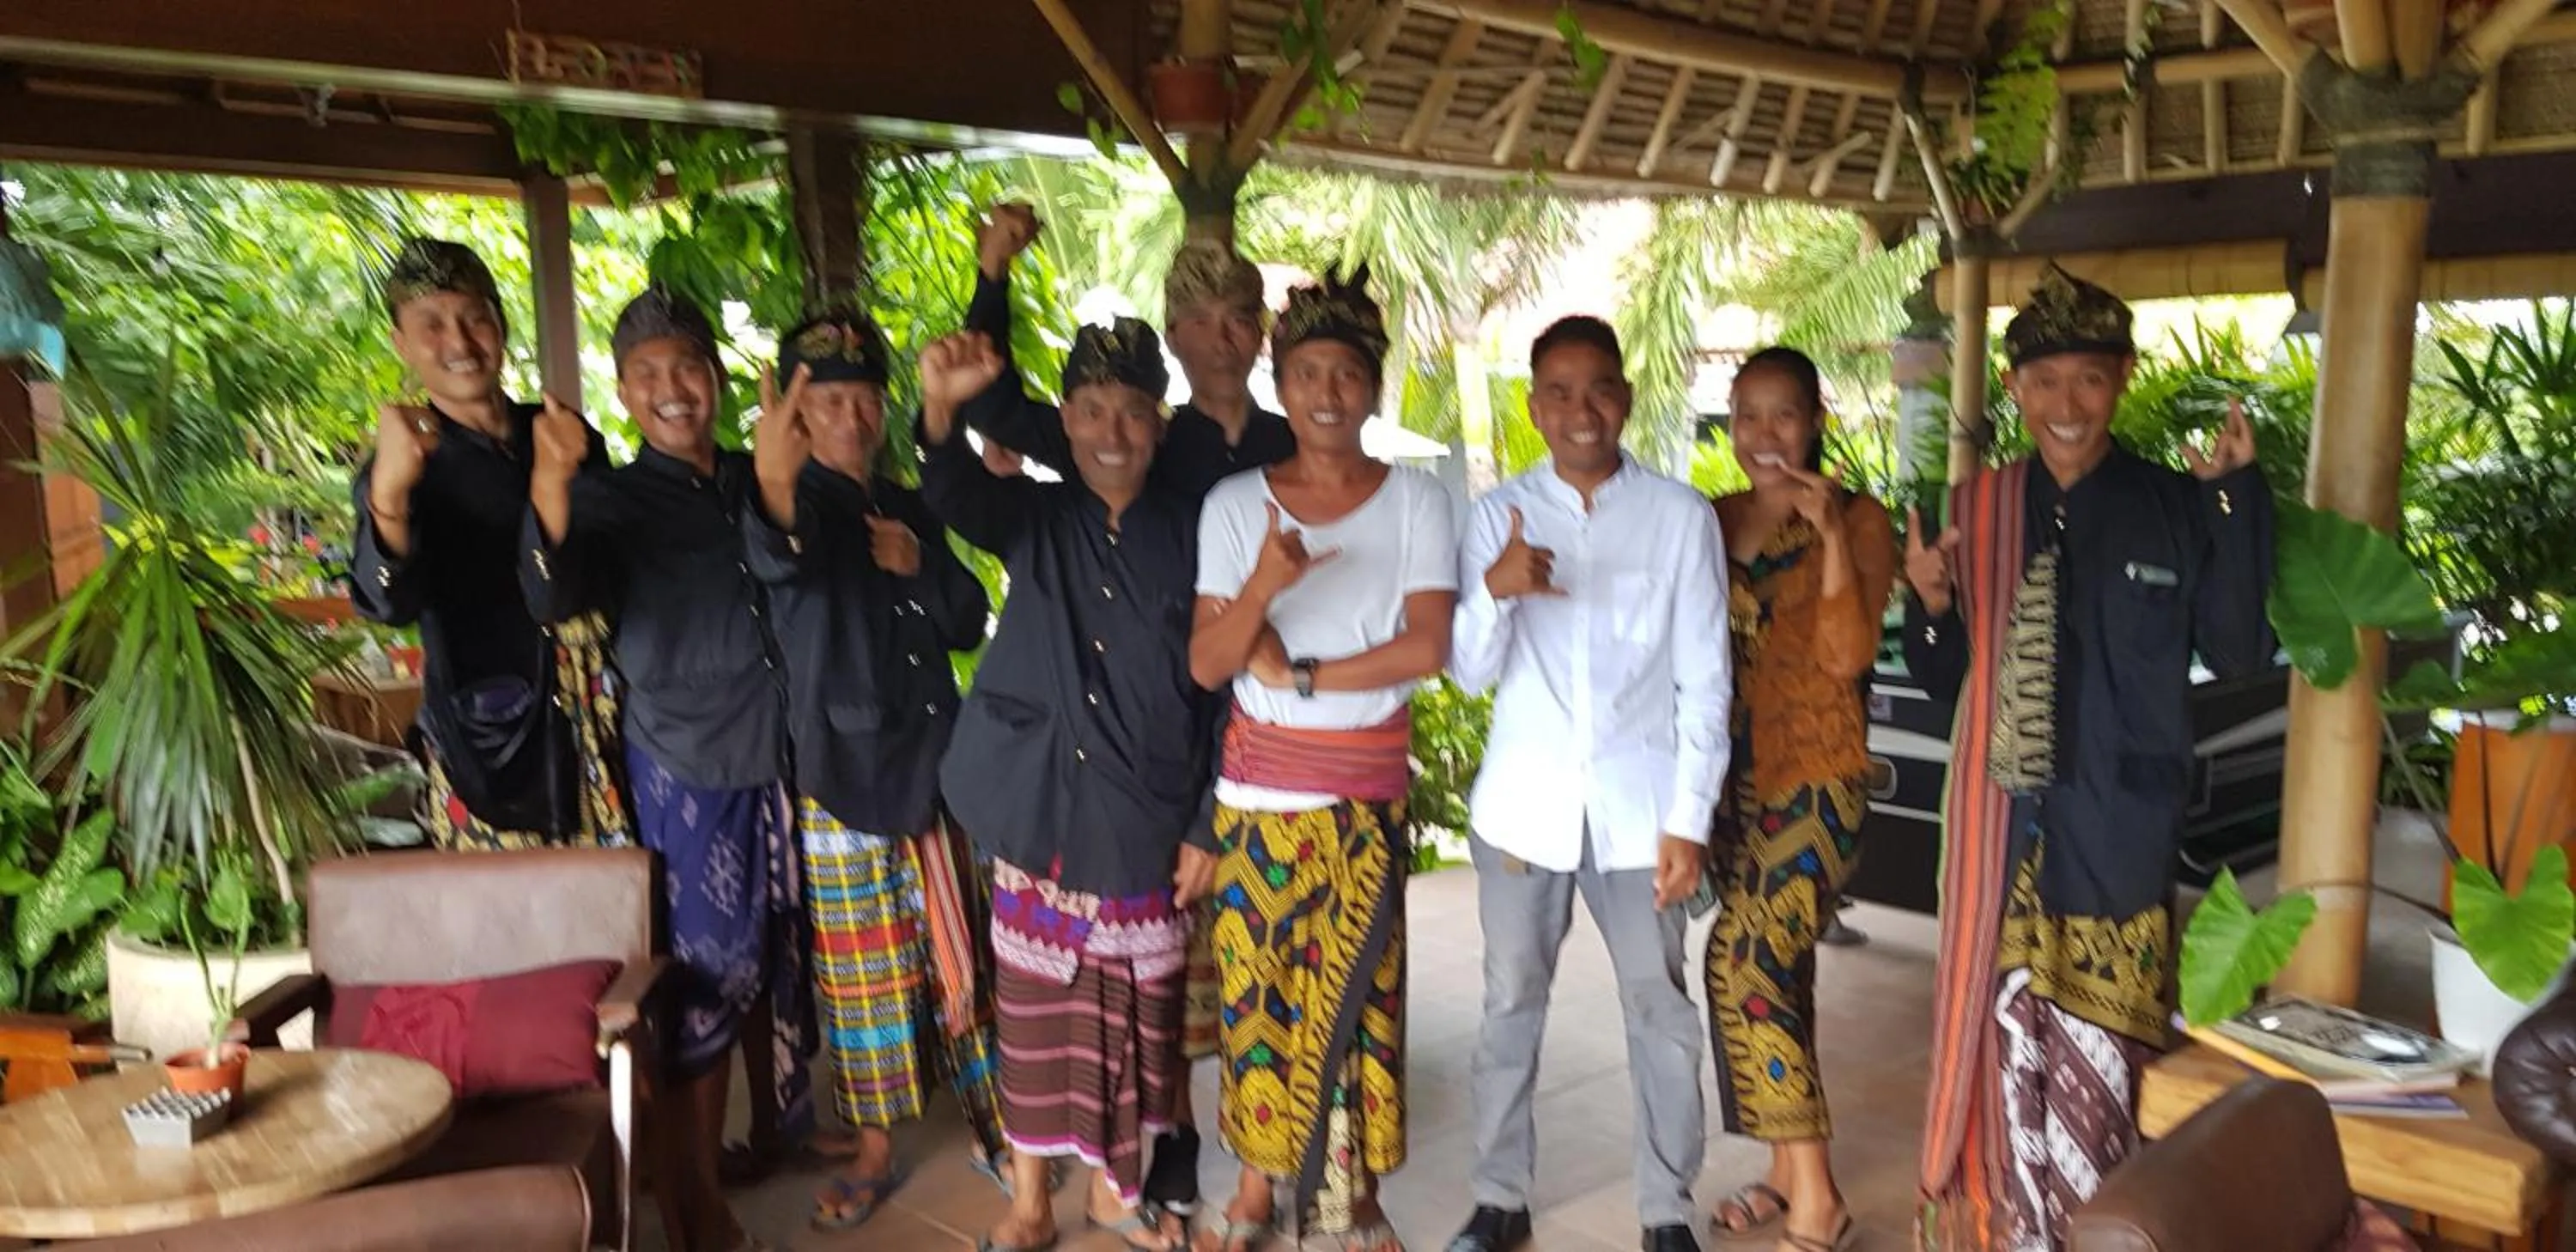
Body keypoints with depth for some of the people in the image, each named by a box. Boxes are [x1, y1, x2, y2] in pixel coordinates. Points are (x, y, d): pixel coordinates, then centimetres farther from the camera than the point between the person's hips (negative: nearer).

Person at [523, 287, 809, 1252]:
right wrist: (550, 482, -42)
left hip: (779, 761, 4)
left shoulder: (757, 483, 8)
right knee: (704, 978, 3)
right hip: (686, 775, -4)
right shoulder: (614, 500, -5)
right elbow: (553, 597, -25)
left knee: (776, 959, 17)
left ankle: (783, 1125, 37)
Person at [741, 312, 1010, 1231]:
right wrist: (771, 484, -55)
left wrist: (917, 566, -9)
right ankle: (874, 1151, 21)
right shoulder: (802, 502, -7)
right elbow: (777, 556, -33)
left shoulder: (912, 509, 10)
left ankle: (989, 1124, 25)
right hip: (842, 774, -4)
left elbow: (970, 622, 10)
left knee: (959, 958, 11)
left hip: (934, 764, 4)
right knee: (862, 973, 6)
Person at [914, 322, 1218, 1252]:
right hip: (1040, 816, 0)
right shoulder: (1035, 519, 1)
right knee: (1036, 1010, 9)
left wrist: (1208, 827, -1)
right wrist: (940, 408, -44)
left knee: (1134, 1012, 12)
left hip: (1148, 825, 0)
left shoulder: (1190, 534, -1)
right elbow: (956, 496, -22)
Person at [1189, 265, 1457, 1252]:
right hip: (1260, 788, 1)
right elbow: (1204, 666, -8)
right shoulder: (1234, 504, -2)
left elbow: (1427, 649, -13)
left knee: (1356, 989, 6)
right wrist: (1262, 590, -26)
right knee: (1256, 983, 7)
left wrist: (1297, 673, -13)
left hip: (1368, 791, 0)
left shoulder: (1416, 502, -3)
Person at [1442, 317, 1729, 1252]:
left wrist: (1689, 819, -5)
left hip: (1638, 804, -1)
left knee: (1661, 1010, 7)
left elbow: (1704, 681, -1)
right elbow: (1470, 674, -3)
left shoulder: (1680, 515, -3)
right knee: (1511, 1006, 11)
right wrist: (1494, 593, -23)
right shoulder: (1500, 514, 1)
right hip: (1524, 803, 1)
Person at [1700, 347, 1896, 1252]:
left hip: (1816, 778, -5)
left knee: (1743, 964, -16)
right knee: (1776, 973, 13)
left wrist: (1831, 533, -24)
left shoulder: (1858, 519, -6)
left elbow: (1849, 655, -17)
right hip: (1734, 775, 6)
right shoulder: (1713, 520, 8)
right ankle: (1788, 1171, 26)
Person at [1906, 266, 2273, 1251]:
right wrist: (1930, 601, -11)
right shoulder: (1979, 508, 5)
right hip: (2002, 811, 3)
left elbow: (2238, 655, -8)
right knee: (2001, 1020, 9)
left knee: (2098, 1039, 2)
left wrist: (2236, 497, -12)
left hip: (2116, 818, -2)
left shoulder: (2176, 507, -2)